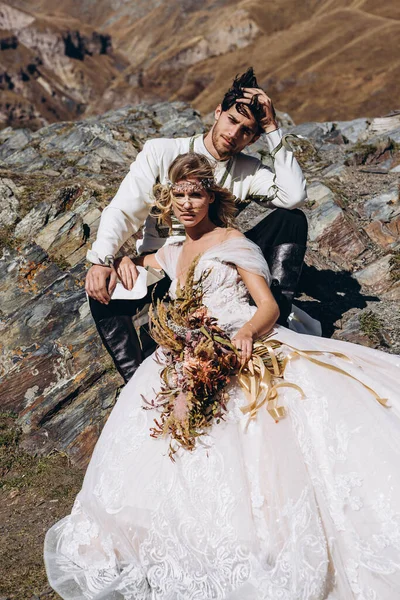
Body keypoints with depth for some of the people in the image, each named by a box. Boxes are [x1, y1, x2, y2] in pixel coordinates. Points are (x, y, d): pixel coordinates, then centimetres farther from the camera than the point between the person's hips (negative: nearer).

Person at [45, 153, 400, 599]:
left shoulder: (233, 243, 9)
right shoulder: (173, 254, 26)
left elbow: (269, 306, -2)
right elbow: (132, 260, 49)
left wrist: (246, 332, -23)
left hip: (242, 349, -4)